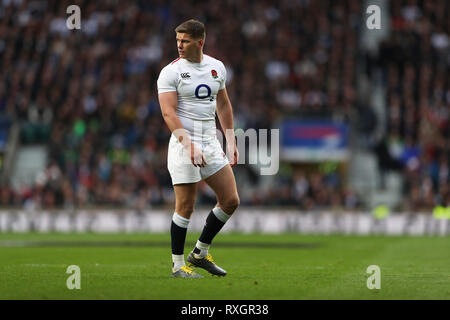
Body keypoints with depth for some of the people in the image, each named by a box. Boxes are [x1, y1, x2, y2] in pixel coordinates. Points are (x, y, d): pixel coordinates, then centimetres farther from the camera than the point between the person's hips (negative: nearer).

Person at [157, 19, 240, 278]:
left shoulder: (217, 67, 10)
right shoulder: (171, 72, -7)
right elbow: (168, 113, -14)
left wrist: (231, 141, 14)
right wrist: (189, 145, -25)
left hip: (211, 143, 6)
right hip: (184, 143, -6)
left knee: (231, 201, 3)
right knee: (185, 206, -6)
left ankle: (200, 253, 18)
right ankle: (178, 265, 6)